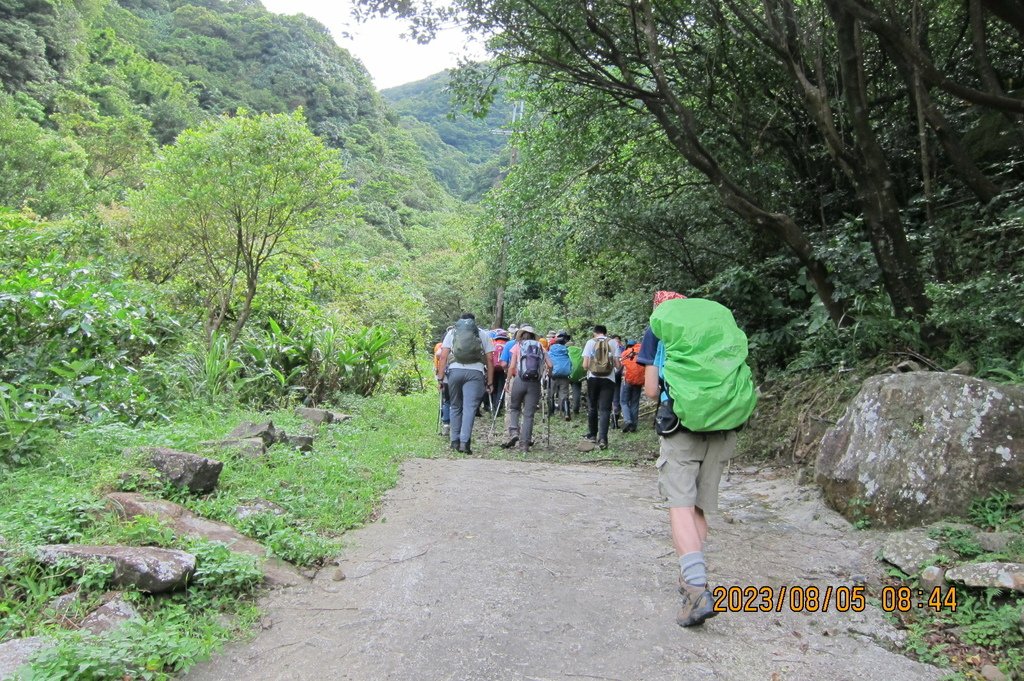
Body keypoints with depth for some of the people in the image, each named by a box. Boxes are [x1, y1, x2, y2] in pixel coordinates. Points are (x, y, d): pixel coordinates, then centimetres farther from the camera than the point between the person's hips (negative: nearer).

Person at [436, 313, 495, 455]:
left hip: (455, 370, 1)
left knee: (456, 407, 14)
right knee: (469, 408, -6)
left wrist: (440, 378, 7)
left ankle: (455, 441, 17)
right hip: (475, 372, -1)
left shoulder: (452, 332, 18)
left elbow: (443, 356, 7)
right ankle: (465, 442, -16)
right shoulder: (483, 334, 17)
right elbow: (490, 360, 9)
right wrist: (490, 382, 11)